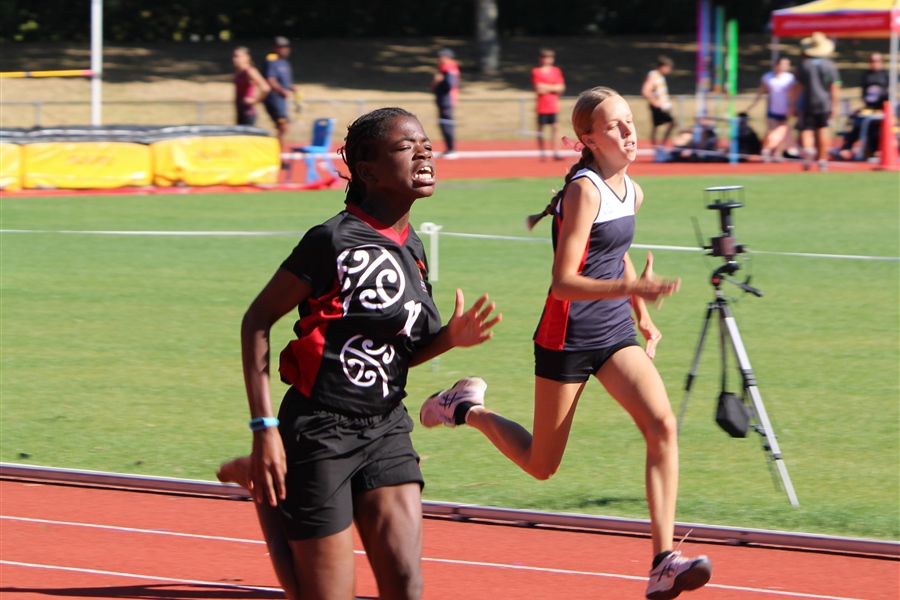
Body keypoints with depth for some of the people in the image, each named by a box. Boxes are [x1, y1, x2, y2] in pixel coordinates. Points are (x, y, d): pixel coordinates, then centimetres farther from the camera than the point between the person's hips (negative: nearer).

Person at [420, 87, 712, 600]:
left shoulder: (631, 191, 5)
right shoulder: (584, 190, -19)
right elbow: (563, 283, -26)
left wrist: (643, 316, 21)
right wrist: (632, 288, -36)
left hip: (616, 335, 6)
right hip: (568, 339, -6)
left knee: (663, 426, -18)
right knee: (541, 465, 9)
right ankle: (468, 409, 38)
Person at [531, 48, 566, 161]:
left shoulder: (556, 71, 7)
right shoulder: (536, 71, -3)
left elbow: (561, 88, 2)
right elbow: (538, 89, -12)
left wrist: (547, 88, -10)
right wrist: (553, 88, -8)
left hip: (554, 104, 3)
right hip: (542, 106, -3)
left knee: (555, 128, -2)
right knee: (540, 128, 2)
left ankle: (556, 153, 0)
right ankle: (541, 154, 9)